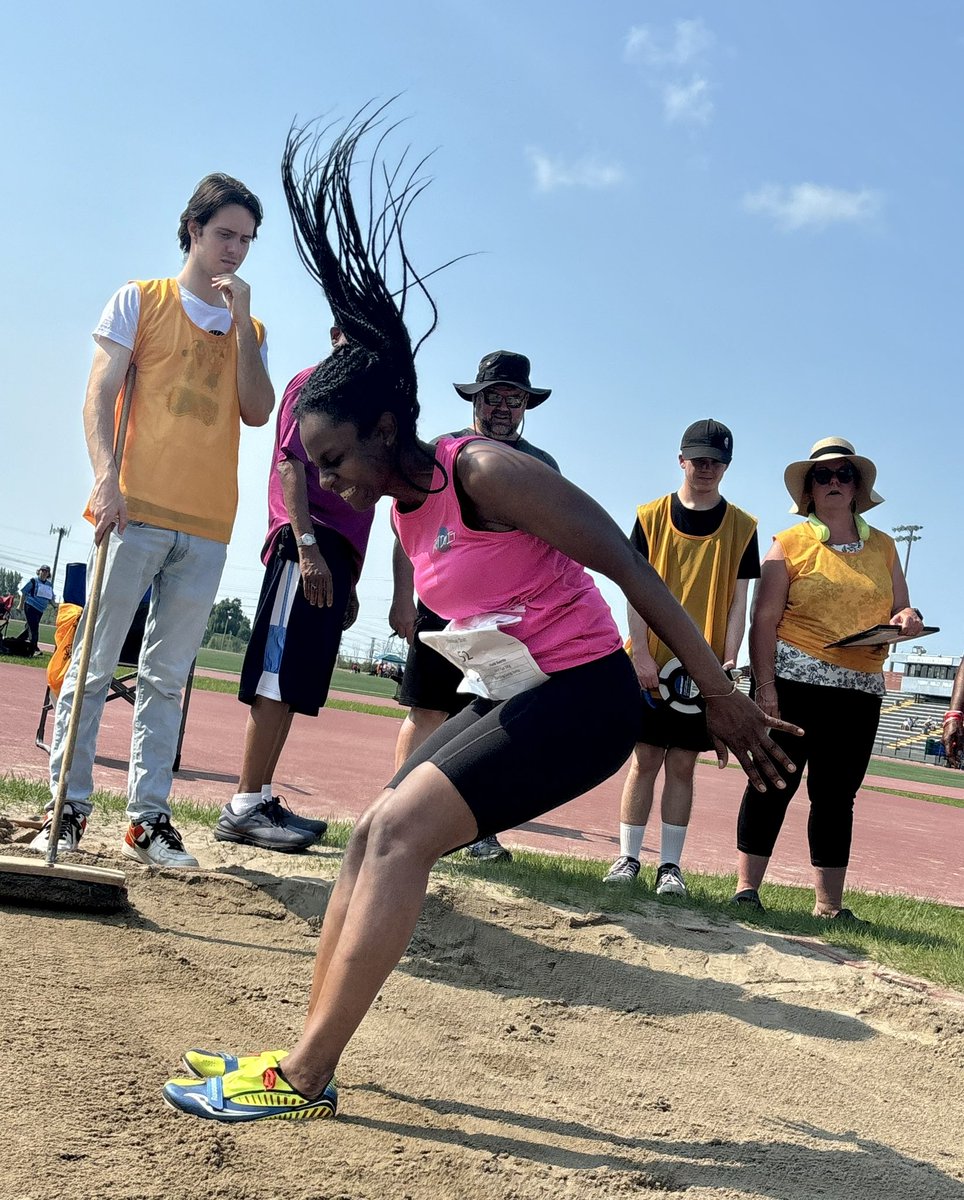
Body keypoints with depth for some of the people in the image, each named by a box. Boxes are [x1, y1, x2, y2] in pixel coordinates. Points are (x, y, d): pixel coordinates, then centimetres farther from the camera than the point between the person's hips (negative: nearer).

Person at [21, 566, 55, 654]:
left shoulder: (49, 585, 14)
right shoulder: (33, 581, -2)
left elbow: (51, 599, 22)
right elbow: (23, 593, 1)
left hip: (40, 610, 6)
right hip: (30, 607, -6)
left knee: (32, 628, 10)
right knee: (33, 628, -13)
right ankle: (34, 649, -15)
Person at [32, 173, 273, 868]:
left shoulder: (250, 329, 18)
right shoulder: (141, 301, 10)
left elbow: (258, 412, 2)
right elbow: (101, 392, 0)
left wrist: (240, 319, -1)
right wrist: (106, 475, -15)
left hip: (208, 527, 3)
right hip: (136, 510, -3)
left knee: (167, 678, 5)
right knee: (95, 664, -4)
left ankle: (149, 817, 8)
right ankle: (68, 808, 3)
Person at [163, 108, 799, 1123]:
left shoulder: (487, 472, -19)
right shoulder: (403, 512, 8)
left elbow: (628, 566, -19)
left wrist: (718, 694, -19)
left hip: (585, 696, -9)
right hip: (515, 696, 9)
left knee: (400, 830, -17)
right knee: (375, 837, 4)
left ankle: (303, 1078, -10)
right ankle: (305, 1053, 12)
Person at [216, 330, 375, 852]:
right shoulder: (312, 384, 2)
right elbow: (290, 463, -10)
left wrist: (350, 580, 22)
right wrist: (306, 545, -20)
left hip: (334, 555, 9)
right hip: (307, 547, -9)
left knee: (295, 685, 7)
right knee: (280, 677, -12)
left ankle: (260, 799, 11)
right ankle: (243, 808, -12)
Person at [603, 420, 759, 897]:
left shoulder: (741, 527, 5)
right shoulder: (651, 516, 3)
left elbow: (738, 600, 3)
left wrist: (728, 661, -7)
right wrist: (642, 654, -9)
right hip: (651, 663, -1)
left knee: (682, 766, 5)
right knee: (644, 760, 2)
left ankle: (670, 865, 11)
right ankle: (628, 858, 9)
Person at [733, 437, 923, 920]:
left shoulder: (882, 546, 14)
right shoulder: (791, 543, 2)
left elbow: (901, 612, 16)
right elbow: (764, 618, -5)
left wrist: (908, 620, -9)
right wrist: (764, 686, -14)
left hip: (860, 691, 4)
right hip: (795, 680, -4)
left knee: (836, 795, 8)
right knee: (775, 783, -2)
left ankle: (829, 904, 14)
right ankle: (746, 888, 5)